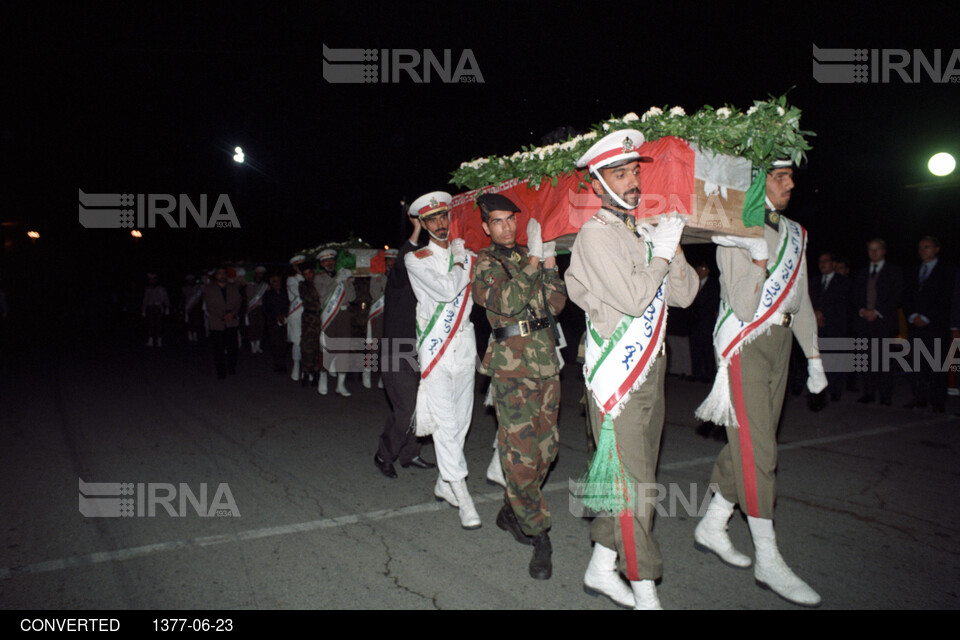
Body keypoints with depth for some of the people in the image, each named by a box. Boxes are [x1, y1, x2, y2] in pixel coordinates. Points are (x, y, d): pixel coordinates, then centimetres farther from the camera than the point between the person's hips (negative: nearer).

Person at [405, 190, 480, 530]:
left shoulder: (465, 254, 14)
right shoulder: (416, 259, -1)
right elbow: (446, 290, -15)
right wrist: (461, 264, -2)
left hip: (465, 343, 5)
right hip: (436, 346, -5)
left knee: (461, 418, 9)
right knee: (445, 422, -9)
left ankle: (444, 483, 24)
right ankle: (463, 496, -5)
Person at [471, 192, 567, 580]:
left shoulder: (529, 257, 17)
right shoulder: (485, 263, 2)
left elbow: (557, 303, 11)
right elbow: (507, 301, -16)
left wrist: (550, 267, -1)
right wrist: (533, 261, -16)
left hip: (546, 360, 6)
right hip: (512, 363, -6)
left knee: (545, 446, 9)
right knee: (521, 450, -8)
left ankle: (511, 511, 28)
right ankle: (539, 537, 2)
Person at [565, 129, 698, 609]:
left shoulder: (643, 235, 15)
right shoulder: (595, 234, -10)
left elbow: (684, 295, 12)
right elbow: (632, 299, -19)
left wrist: (673, 250, -1)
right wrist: (662, 251, -9)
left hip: (650, 370, 8)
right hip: (616, 375, -8)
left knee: (633, 476, 13)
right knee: (631, 482, -4)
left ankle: (601, 568, 26)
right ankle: (645, 591, 7)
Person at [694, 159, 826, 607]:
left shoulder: (794, 233, 14)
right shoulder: (737, 234, -9)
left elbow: (800, 299, 18)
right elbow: (744, 306, -17)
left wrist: (813, 357, 17)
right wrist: (758, 257, -25)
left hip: (780, 342, 8)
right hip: (745, 344, -8)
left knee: (753, 441, 10)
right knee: (756, 449, -7)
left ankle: (711, 528, 23)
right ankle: (768, 560, 1)